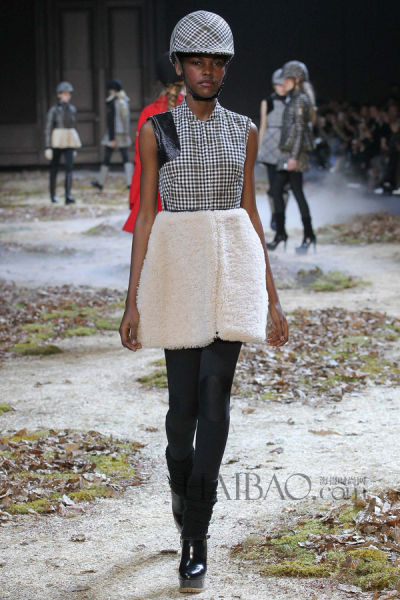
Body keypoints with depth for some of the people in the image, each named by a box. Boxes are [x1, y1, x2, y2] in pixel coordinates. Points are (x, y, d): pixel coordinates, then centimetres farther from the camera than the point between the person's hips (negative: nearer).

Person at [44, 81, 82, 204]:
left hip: (69, 142, 3)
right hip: (56, 142, -3)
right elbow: (48, 129, -7)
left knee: (69, 167, -12)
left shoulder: (72, 109, 9)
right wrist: (48, 147, -13)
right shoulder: (54, 110, -5)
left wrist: (74, 147, 17)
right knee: (54, 168, 7)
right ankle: (53, 195, 23)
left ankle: (68, 196, -19)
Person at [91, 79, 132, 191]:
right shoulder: (125, 101, 8)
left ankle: (100, 183, 19)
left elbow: (110, 120, -16)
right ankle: (130, 183, -12)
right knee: (126, 159, 1)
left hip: (113, 133, -5)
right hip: (125, 134, 5)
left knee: (107, 158, 7)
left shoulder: (110, 102, -12)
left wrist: (112, 139, -16)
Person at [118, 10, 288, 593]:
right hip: (177, 266, -1)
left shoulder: (243, 131, 9)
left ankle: (194, 536, -5)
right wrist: (133, 299, -2)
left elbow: (249, 214, 12)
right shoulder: (157, 130, 3)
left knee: (214, 394, -9)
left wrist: (272, 297, 10)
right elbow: (145, 215, 2)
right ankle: (182, 491, 32)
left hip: (232, 267, 1)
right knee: (184, 399, 2)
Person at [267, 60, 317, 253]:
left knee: (297, 192, -6)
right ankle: (280, 233, 9)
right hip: (286, 152, 9)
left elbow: (300, 129, -16)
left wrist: (294, 157, -20)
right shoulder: (293, 100, 17)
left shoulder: (300, 100, -11)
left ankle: (308, 235, 0)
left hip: (295, 152, -9)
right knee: (277, 190, 6)